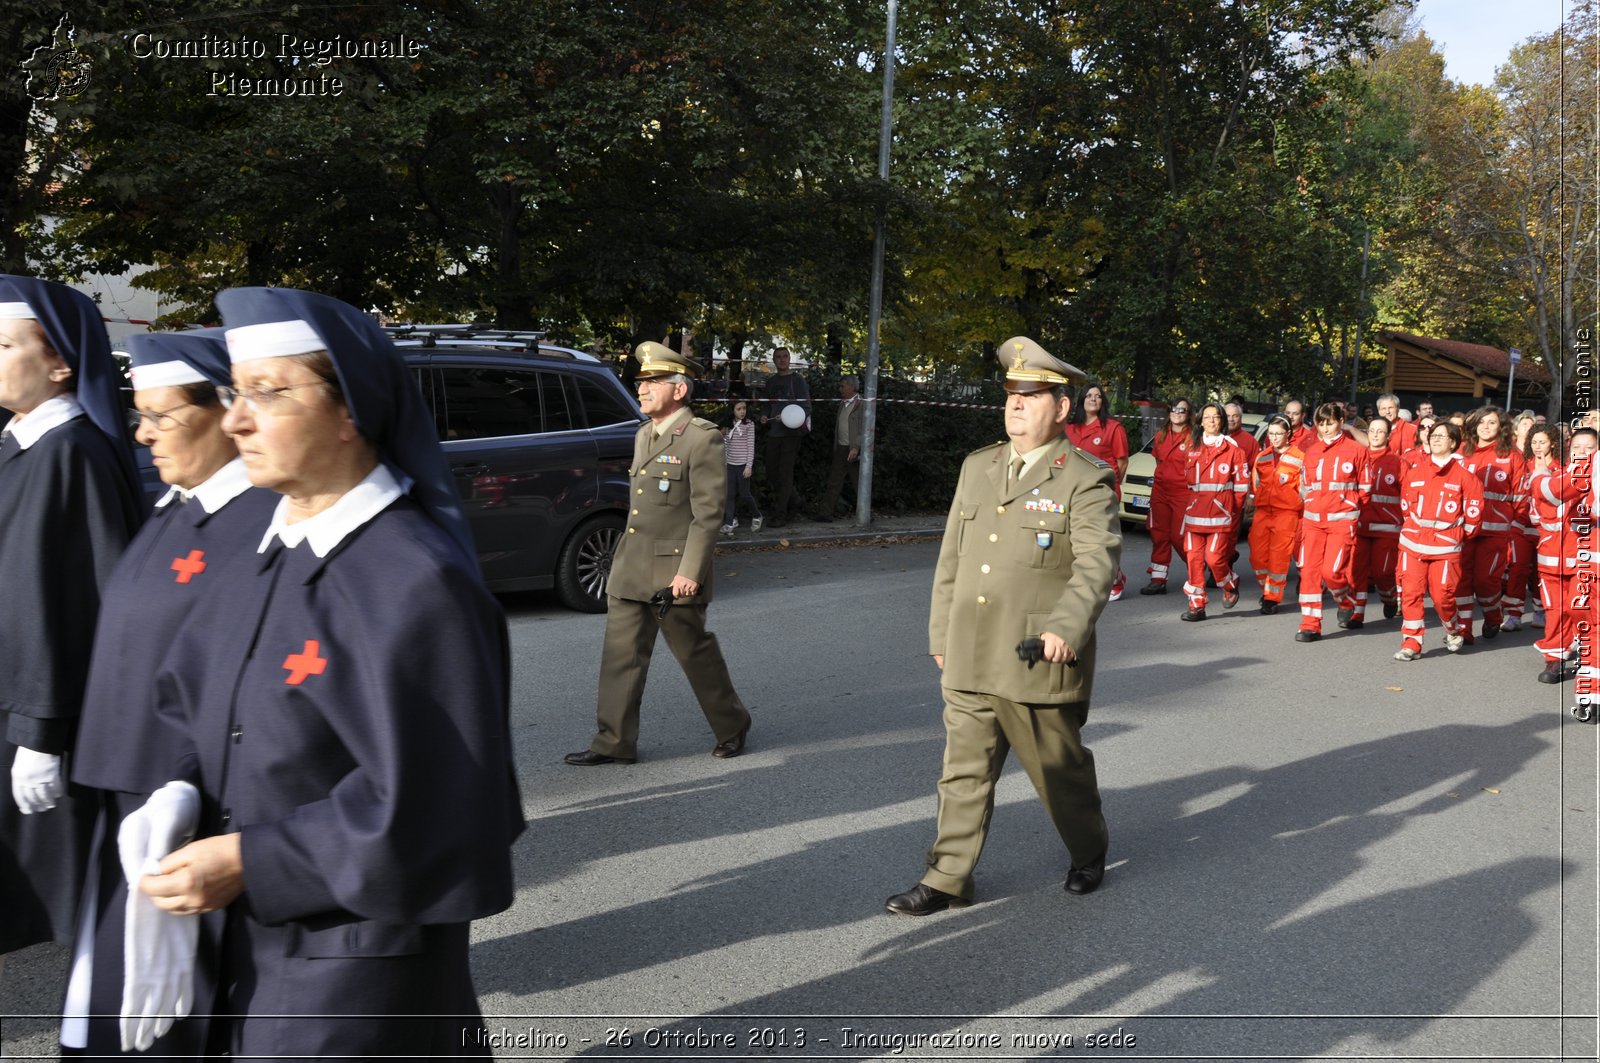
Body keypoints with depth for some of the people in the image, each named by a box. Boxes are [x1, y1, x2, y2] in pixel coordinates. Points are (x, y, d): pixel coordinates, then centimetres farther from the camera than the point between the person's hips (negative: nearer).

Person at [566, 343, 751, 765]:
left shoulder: (702, 438, -11)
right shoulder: (643, 436, 15)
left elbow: (707, 512, -15)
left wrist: (690, 572, -20)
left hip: (674, 571, -8)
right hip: (630, 571, 8)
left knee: (696, 653, 5)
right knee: (621, 655, 5)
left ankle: (732, 727, 23)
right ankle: (614, 743, 10)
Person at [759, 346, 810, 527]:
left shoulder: (797, 380, -4)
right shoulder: (771, 382, 14)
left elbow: (806, 408, -7)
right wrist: (765, 417, 2)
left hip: (791, 432, -6)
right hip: (773, 432, 6)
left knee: (785, 473, -5)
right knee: (772, 471, 7)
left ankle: (780, 514, -2)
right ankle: (793, 501, 28)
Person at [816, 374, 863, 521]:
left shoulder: (862, 405, -8)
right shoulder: (842, 404, 16)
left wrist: (856, 447, -22)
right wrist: (835, 447, 14)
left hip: (854, 450, -7)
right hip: (840, 449, 7)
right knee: (834, 482, 3)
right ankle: (825, 513, 2)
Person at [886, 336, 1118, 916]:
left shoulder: (1085, 479, -7)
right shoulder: (977, 467, 12)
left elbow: (1097, 563, -17)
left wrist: (1066, 628, -30)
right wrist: (940, 633, 17)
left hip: (1039, 663, -5)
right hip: (969, 661, 5)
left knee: (1060, 768, 11)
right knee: (963, 771, 9)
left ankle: (1089, 853, 35)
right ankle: (948, 879, 18)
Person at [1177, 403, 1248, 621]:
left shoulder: (1232, 448, 0)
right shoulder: (1195, 448, 13)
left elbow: (1242, 482, 1)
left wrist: (1232, 508, 2)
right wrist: (1196, 501, 10)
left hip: (1221, 512, -4)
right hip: (1195, 511, 4)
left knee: (1214, 557, -11)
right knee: (1194, 558, -1)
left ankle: (1230, 585, 20)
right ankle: (1196, 605, 6)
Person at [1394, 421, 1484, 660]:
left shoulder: (1463, 472, -2)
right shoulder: (1416, 470, 8)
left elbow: (1474, 506, 1)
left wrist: (1462, 534, 5)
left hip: (1445, 545, -3)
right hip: (1413, 542, 3)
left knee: (1442, 595, -2)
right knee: (1410, 592, -2)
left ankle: (1453, 631, 27)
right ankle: (1411, 643, 4)